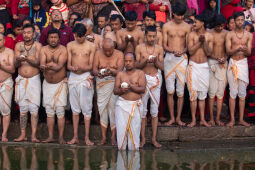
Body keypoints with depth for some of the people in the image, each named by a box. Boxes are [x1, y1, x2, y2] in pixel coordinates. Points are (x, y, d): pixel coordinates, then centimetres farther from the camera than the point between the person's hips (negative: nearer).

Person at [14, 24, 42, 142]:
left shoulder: (37, 46, -2)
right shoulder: (18, 46, 7)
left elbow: (37, 63, -12)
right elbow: (16, 65, 2)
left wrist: (27, 59, -30)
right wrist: (18, 60, -21)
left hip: (34, 79, -3)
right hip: (21, 80, 3)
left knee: (34, 108, -8)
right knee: (22, 108, 4)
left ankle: (33, 135, -6)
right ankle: (23, 135, 9)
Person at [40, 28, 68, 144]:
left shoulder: (63, 50, -8)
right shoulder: (44, 50, 1)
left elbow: (60, 66, -20)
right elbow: (42, 65, -14)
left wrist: (47, 66, -35)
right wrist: (52, 65, -34)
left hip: (60, 83, -3)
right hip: (47, 83, 3)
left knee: (60, 111, -5)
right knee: (49, 111, 5)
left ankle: (61, 137, -1)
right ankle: (50, 136, 10)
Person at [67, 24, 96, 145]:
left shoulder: (91, 46, 3)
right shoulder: (70, 45, 8)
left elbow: (90, 66, 1)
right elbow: (68, 65, 5)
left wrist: (82, 68, -20)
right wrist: (72, 68, -18)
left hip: (85, 78, -2)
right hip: (73, 77, 2)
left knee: (86, 108, -4)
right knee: (75, 109, 7)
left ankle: (87, 137, 0)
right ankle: (75, 137, 12)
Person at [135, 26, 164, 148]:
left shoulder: (159, 49, 5)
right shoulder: (139, 48, 2)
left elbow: (162, 67, 3)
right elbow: (137, 65, 0)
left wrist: (156, 61, -16)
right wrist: (145, 61, -19)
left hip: (155, 79, 1)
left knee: (155, 110, 2)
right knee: (142, 110, 0)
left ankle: (154, 139, 8)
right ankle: (143, 138, 7)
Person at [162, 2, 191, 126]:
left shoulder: (187, 27, 6)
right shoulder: (166, 26, 5)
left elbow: (188, 45, 8)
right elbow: (164, 45, 3)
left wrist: (182, 51, -14)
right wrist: (173, 51, -17)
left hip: (182, 59, 0)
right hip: (169, 58, 0)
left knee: (181, 91, 0)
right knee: (170, 91, 0)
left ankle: (178, 118, 8)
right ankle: (172, 117, 9)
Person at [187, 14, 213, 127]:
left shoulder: (209, 36, 2)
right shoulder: (192, 35, -2)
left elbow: (209, 53, -4)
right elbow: (191, 51, -9)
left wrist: (204, 41, -15)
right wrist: (199, 41, -15)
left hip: (204, 66, 2)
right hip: (193, 66, -2)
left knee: (203, 94, 7)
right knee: (193, 94, 0)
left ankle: (202, 119, 13)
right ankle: (193, 120, 7)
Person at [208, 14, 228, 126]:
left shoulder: (226, 34, 5)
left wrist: (225, 58, -9)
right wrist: (217, 58, -16)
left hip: (223, 64, 3)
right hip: (211, 62, -2)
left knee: (221, 92, 2)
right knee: (212, 91, -5)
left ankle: (218, 118, 8)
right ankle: (211, 118, 3)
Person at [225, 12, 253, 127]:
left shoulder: (248, 35, 7)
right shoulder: (230, 35, 1)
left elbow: (249, 53, 2)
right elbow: (228, 51, -6)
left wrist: (245, 49, -22)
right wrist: (237, 48, -25)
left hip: (243, 64, 2)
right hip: (233, 64, -2)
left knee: (242, 93, 4)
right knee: (233, 93, -1)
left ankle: (241, 119, 10)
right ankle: (232, 119, 5)